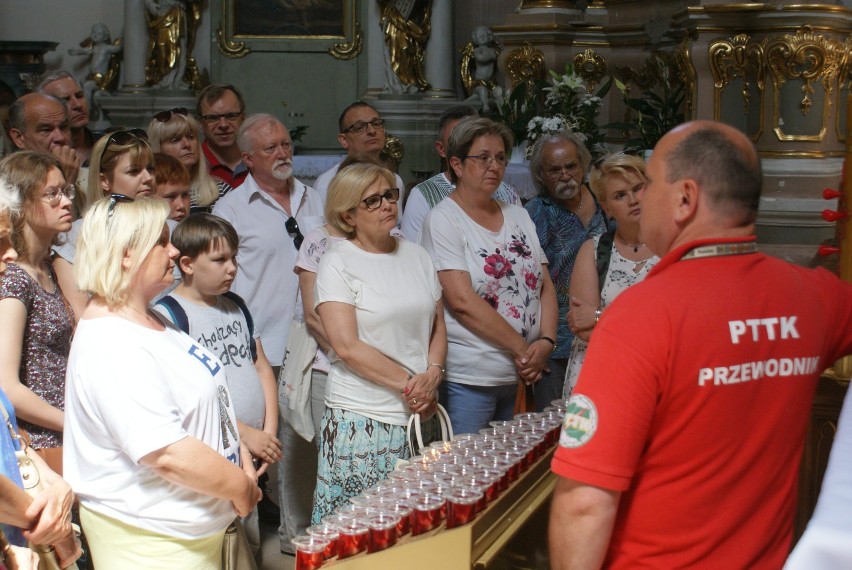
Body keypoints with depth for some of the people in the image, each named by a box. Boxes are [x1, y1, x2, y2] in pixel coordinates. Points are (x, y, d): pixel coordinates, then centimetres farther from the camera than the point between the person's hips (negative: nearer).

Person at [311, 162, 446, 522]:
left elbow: (438, 326, 14)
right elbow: (347, 347, -12)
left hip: (420, 413, 5)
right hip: (362, 421, -4)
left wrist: (433, 375, -5)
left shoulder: (416, 256, 12)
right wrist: (408, 384, -13)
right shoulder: (337, 263, -5)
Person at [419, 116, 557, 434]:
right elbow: (462, 301, -17)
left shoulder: (519, 217, 13)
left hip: (522, 377, 6)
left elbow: (545, 286, 10)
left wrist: (545, 342, -8)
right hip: (469, 381, -6)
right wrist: (522, 349, -14)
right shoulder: (443, 220, -7)